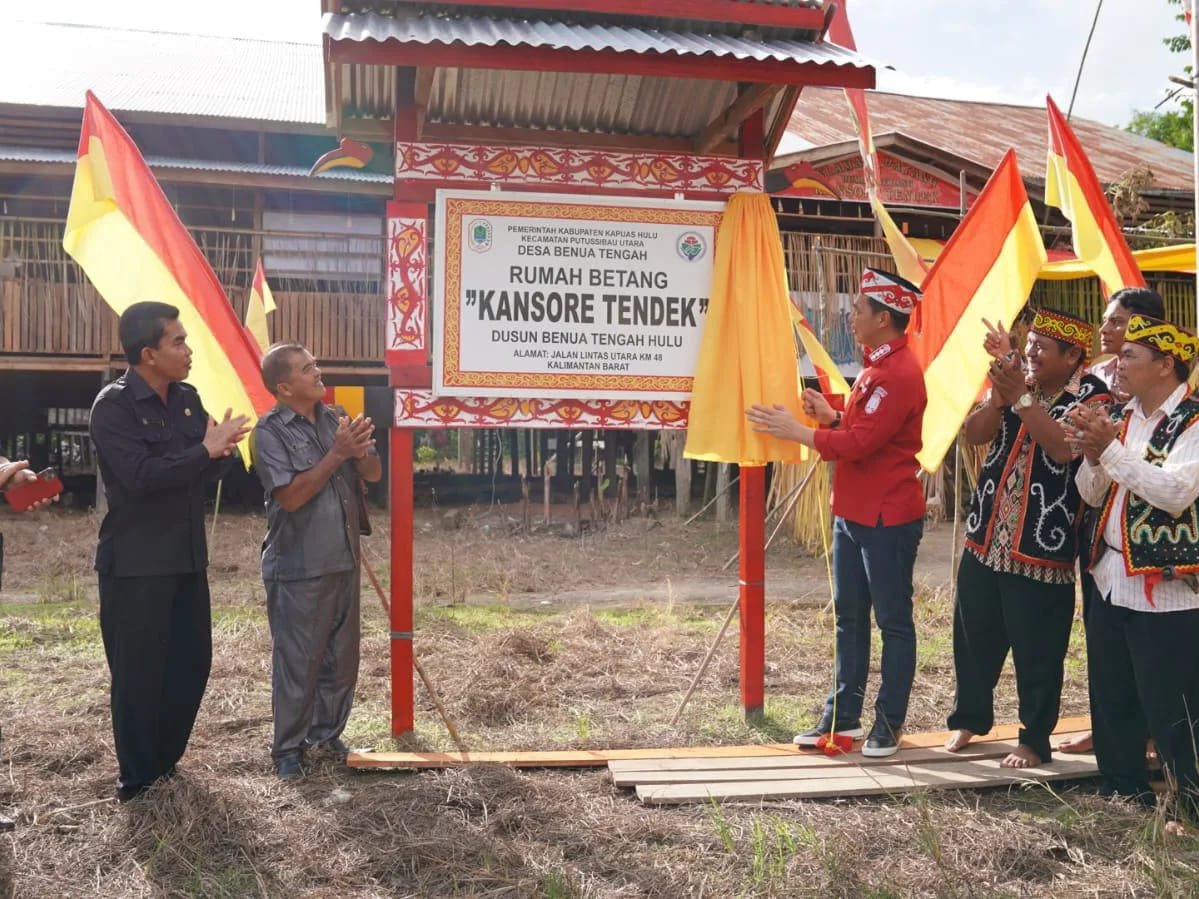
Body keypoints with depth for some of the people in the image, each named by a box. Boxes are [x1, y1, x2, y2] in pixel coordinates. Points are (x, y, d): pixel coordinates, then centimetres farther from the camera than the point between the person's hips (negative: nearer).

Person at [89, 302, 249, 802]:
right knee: (139, 672, 1)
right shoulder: (113, 406, -14)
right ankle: (137, 779, 14)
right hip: (135, 563, -7)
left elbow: (203, 473, 13)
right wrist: (207, 449, -21)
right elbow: (141, 476, -26)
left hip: (187, 557, 7)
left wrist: (221, 451, -10)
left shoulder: (187, 399, 8)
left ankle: (165, 761, 29)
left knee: (192, 663, 12)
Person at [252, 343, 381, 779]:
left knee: (342, 657, 14)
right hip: (298, 568, -6)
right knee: (297, 661, 1)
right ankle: (288, 748, 15)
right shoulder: (270, 431, -11)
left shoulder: (335, 419, 7)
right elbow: (291, 496, -20)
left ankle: (327, 732, 31)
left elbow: (374, 474, 5)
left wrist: (360, 451, -17)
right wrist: (337, 454, -23)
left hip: (344, 560, 6)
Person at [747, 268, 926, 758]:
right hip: (852, 514, 10)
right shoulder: (876, 366, 14)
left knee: (892, 621, 2)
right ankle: (843, 716, 23)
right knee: (850, 617, 14)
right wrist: (831, 415, 3)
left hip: (887, 518, -10)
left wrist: (794, 430, -15)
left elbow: (858, 443, -23)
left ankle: (889, 722, 12)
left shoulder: (899, 375, -19)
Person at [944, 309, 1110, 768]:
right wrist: (1000, 393, -17)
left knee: (1037, 653, 3)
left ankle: (1034, 740, 18)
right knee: (974, 639, 15)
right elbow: (975, 433, -3)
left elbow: (1064, 447, -26)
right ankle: (969, 717, 34)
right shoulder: (1015, 382, 11)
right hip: (986, 539, 6)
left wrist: (1021, 398, -27)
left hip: (1042, 548, -5)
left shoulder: (1093, 397, -7)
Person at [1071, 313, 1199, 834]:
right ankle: (1123, 794, 31)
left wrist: (1112, 449, -25)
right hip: (1110, 582, 8)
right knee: (1112, 702, 17)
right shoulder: (1125, 417, 11)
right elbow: (1092, 495, 10)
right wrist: (1093, 454, -10)